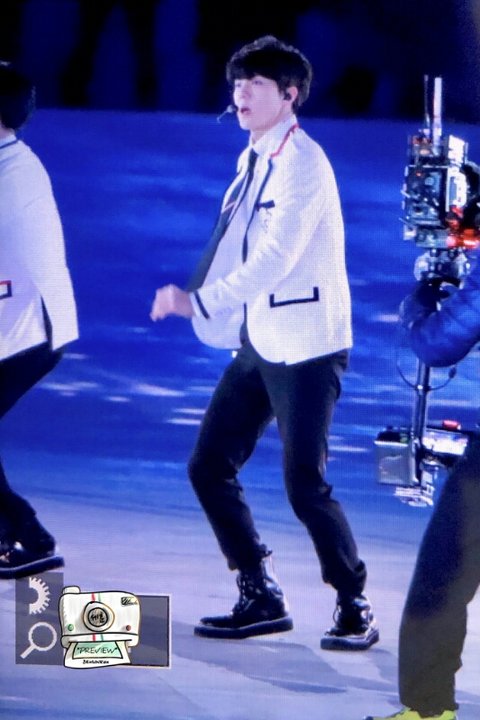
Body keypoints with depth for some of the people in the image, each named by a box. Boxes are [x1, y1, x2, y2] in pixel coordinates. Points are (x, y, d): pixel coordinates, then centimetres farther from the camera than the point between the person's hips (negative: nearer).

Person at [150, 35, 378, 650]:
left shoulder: (302, 163, -14)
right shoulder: (254, 160, 13)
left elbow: (276, 258, -23)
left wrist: (199, 301, -27)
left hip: (305, 346, -9)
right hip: (258, 344, 9)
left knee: (304, 484, -9)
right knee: (209, 465, 5)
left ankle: (355, 607, 7)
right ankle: (260, 598, 15)